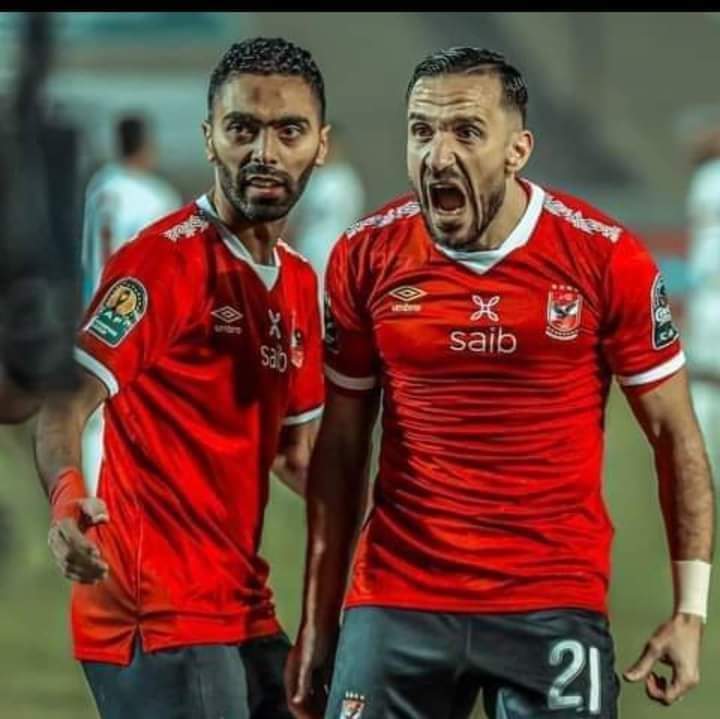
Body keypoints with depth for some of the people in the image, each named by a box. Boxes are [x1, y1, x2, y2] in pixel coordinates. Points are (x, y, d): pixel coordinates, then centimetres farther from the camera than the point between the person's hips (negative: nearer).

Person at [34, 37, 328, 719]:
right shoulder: (163, 258, -11)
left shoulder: (299, 283, 13)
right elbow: (64, 406, -19)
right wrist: (66, 494, -38)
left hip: (245, 610, 8)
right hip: (158, 618, -8)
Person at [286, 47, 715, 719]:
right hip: (396, 604, 2)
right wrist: (317, 623, 6)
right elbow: (341, 447, 8)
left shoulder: (605, 259, -6)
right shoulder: (366, 258, 0)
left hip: (554, 607, -2)